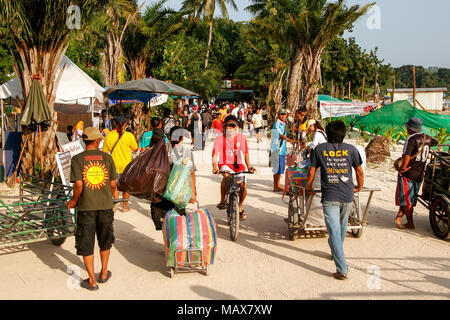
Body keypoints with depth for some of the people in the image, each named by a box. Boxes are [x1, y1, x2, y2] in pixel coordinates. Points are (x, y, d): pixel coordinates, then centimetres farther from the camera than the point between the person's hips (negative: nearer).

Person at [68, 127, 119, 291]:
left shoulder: (77, 159, -6)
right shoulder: (107, 158, -1)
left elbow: (78, 186, -15)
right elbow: (113, 184, -1)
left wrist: (74, 201, 2)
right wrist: (114, 194, 21)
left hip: (86, 206, -2)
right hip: (105, 205, 2)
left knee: (86, 244, 10)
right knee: (105, 241, 21)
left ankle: (92, 281, 16)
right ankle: (104, 274, 34)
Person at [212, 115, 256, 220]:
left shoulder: (241, 138, 1)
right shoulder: (219, 139, -6)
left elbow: (246, 153, 7)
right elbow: (215, 155, -11)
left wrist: (249, 166, 0)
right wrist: (215, 167, -27)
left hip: (238, 165, 2)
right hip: (225, 164, -2)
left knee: (243, 186, -11)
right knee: (226, 176, -36)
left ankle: (240, 206, 18)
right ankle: (222, 201, -18)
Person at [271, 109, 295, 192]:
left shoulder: (284, 124, 17)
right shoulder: (277, 123, -10)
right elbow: (280, 134, -23)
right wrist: (289, 139, -35)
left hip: (282, 148, 9)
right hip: (277, 148, -9)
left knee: (281, 167, 12)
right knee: (277, 167, -8)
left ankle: (278, 185, 21)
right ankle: (275, 187, -4)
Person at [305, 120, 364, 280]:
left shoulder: (319, 149, 2)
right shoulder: (351, 149, 4)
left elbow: (311, 173, 3)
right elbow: (359, 172, 10)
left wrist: (308, 189, 19)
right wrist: (359, 187, 28)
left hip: (330, 197, -3)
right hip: (347, 196, 3)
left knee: (334, 232, -4)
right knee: (342, 227, 23)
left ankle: (342, 270, -9)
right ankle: (336, 253, 44)